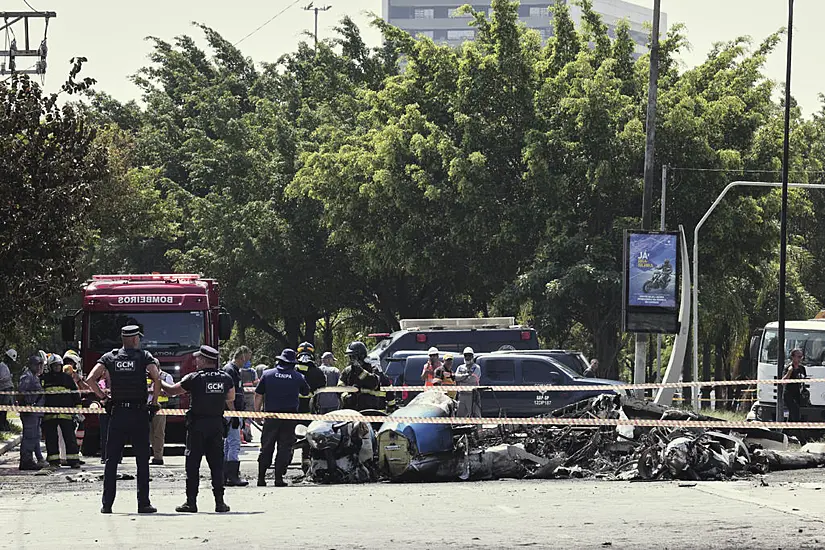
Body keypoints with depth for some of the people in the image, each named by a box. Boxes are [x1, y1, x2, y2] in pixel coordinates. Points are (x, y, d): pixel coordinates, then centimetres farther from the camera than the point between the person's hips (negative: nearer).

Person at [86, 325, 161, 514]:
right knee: (142, 460, 4)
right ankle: (143, 503, 1)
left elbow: (90, 379, -4)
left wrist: (103, 397, 5)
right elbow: (156, 378, -15)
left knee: (111, 460, 6)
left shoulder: (110, 357, 7)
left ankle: (107, 504, 2)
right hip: (139, 413, -2)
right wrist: (154, 402, -4)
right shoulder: (144, 356, 1)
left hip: (117, 413, 2)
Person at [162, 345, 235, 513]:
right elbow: (231, 400, 18)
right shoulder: (226, 378, 3)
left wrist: (159, 381, 16)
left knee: (193, 464, 1)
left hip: (197, 425, -4)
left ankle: (191, 502, -1)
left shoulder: (194, 378, -10)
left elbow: (171, 390, 1)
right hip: (217, 423, 4)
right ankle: (219, 502, 4)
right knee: (217, 463, 7)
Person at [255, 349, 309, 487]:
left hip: (271, 415, 1)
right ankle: (279, 478, -1)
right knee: (285, 448, 4)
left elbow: (258, 395, 2)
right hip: (290, 417, -1)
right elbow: (306, 393, 17)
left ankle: (261, 478, 5)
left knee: (266, 448, 7)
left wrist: (257, 411, 10)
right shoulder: (298, 377, 1)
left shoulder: (267, 374, 2)